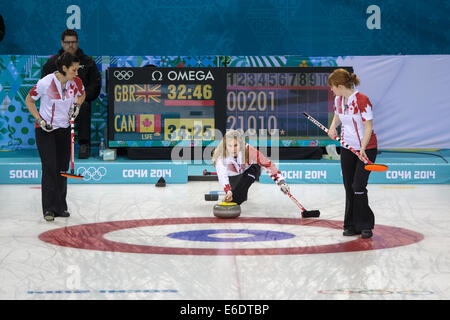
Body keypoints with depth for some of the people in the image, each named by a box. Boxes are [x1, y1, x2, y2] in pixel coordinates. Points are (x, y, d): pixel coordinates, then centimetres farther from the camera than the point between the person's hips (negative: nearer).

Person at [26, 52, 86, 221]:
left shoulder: (76, 82, -6)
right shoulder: (45, 83, -20)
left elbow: (82, 94, 18)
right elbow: (29, 100, -5)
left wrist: (77, 105, -2)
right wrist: (40, 120, -13)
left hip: (64, 129, 5)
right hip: (45, 131, -5)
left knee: (63, 169, 8)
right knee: (50, 168, -11)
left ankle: (61, 207, 19)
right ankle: (49, 209, -6)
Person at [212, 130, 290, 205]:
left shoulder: (248, 150, -36)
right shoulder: (221, 156, -36)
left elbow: (267, 164, -31)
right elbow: (222, 176, -49)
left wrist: (281, 181, -38)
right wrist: (228, 192, -67)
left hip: (250, 171, -2)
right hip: (233, 176, 2)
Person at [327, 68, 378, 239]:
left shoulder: (362, 100, -21)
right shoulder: (339, 99, 1)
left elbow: (368, 126, -19)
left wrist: (362, 149, -27)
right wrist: (333, 126, -1)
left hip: (366, 148, -7)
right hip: (347, 147, 7)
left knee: (358, 187, -11)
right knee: (349, 188, 7)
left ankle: (365, 226, 3)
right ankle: (352, 226, 16)